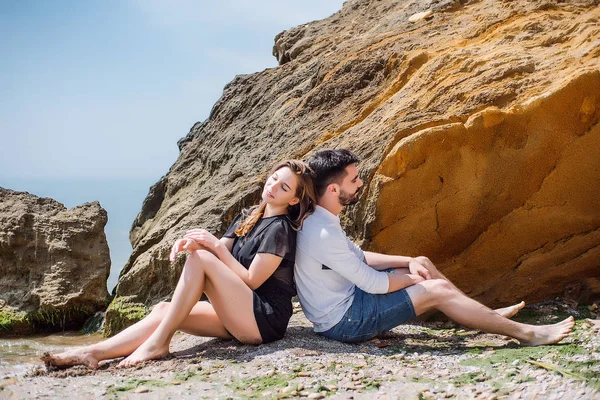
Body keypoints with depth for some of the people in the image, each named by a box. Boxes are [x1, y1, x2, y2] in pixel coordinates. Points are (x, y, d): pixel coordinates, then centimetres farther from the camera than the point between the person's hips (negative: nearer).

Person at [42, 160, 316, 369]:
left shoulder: (279, 229, -10)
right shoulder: (247, 217, 15)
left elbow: (251, 280, -13)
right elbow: (219, 256, 6)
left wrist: (216, 246, -14)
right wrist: (193, 244, -15)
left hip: (265, 319, -8)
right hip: (238, 318, 8)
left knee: (199, 259, -21)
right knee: (163, 310, -9)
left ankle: (158, 343, -20)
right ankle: (93, 353, -21)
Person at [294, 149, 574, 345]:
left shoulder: (322, 220, 3)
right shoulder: (323, 233, -28)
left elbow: (359, 257, 15)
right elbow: (372, 283, -23)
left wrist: (409, 262, 3)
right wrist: (413, 278, -5)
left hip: (346, 299, 10)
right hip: (343, 321, -10)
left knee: (423, 263, 11)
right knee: (438, 290, -13)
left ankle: (488, 316, 20)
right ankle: (525, 334, -1)